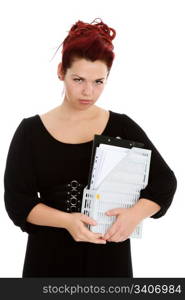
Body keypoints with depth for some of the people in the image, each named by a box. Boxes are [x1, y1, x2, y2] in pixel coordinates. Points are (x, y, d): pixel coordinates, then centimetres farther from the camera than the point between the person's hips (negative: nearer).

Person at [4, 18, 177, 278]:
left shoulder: (122, 127, 0)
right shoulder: (31, 131, -2)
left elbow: (165, 181, 0)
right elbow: (17, 202, -6)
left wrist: (136, 213, -19)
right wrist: (66, 220, -22)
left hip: (109, 258, 1)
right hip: (50, 258, 0)